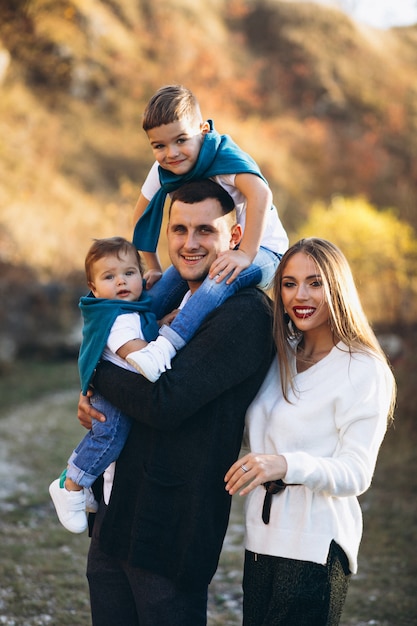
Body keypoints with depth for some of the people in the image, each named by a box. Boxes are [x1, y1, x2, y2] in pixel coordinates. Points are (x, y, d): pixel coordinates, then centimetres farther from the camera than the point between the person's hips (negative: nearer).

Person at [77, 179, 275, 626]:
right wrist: (92, 402, 1)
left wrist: (96, 373, -8)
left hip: (169, 526, -9)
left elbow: (165, 402, -24)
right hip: (112, 515, 9)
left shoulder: (245, 313, -16)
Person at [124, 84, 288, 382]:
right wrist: (153, 268, 9)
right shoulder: (163, 169, -5)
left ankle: (165, 346, -46)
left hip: (261, 252, -8)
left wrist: (246, 254, -46)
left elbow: (260, 193, -43)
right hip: (209, 252, 8)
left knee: (224, 275, -37)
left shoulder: (222, 154, -26)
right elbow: (142, 217, 10)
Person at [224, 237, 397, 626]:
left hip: (315, 549, -7)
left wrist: (286, 465, -33)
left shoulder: (364, 371, -9)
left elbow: (356, 474, -16)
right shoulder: (279, 357, 11)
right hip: (262, 542, 7)